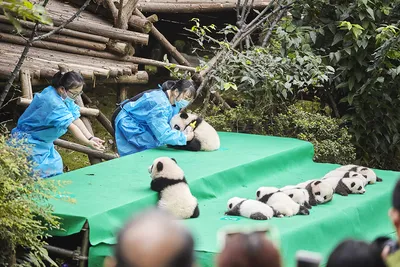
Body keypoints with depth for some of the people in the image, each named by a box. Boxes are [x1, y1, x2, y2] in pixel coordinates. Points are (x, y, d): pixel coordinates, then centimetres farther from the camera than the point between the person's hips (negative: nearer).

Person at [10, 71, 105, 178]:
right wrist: (88, 143, -31)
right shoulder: (52, 102, -31)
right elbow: (71, 126, -31)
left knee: (55, 168, 11)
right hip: (28, 140, -10)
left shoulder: (65, 97, -2)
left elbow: (76, 120, -6)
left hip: (44, 141, 10)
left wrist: (90, 138, -17)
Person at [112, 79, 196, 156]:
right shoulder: (159, 103, -36)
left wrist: (183, 132, -18)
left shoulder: (175, 103, -6)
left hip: (142, 125, 10)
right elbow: (164, 135, -40)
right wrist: (185, 137, -30)